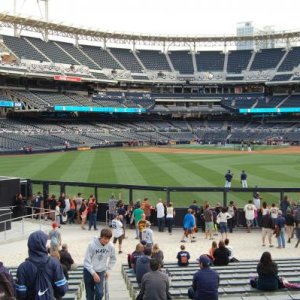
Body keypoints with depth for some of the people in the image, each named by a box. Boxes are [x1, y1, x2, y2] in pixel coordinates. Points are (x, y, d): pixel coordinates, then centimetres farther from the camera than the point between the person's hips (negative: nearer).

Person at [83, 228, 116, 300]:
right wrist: (93, 273, -20)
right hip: (89, 271, -2)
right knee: (90, 294, 7)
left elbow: (113, 259, 8)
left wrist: (107, 270, 2)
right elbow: (87, 261, -17)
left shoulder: (110, 246, -12)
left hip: (101, 272, 2)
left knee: (99, 293, -13)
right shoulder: (92, 244, -22)